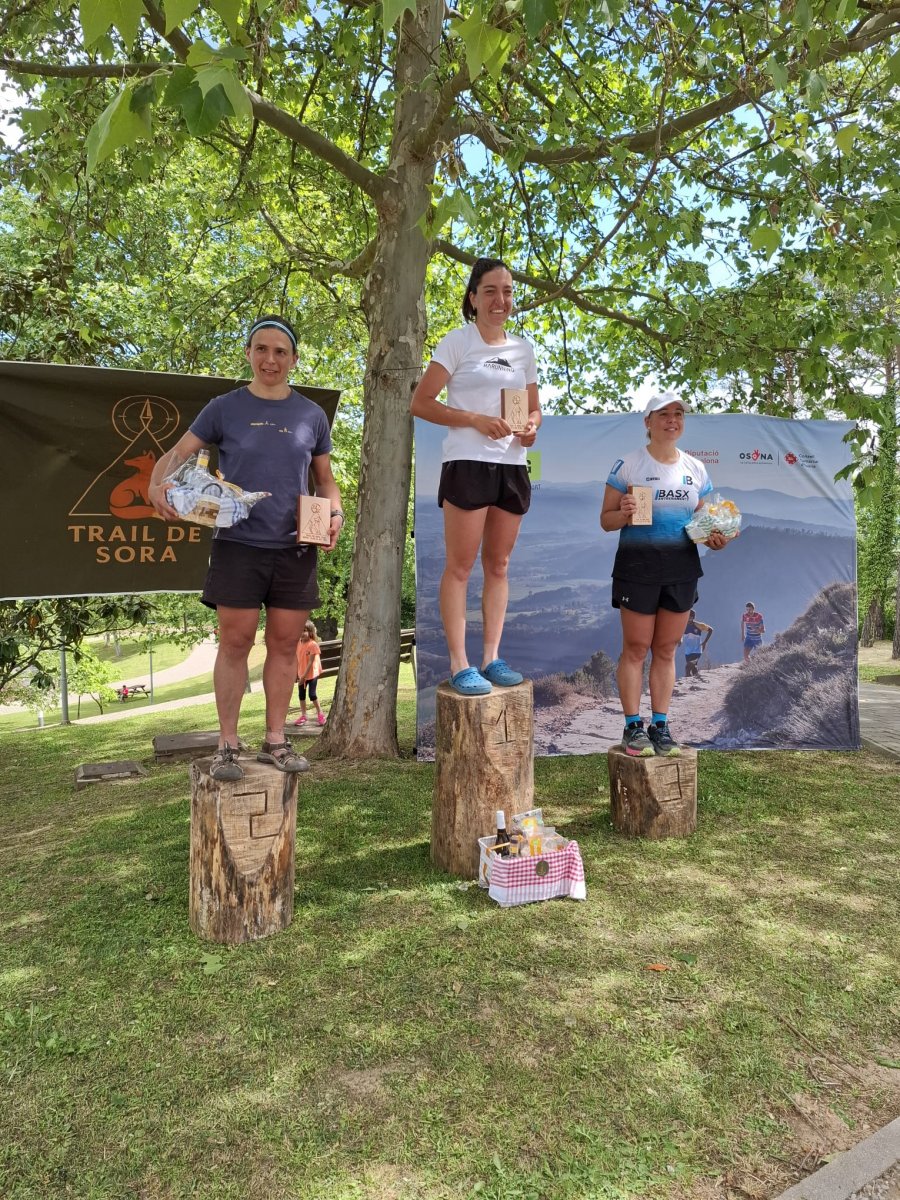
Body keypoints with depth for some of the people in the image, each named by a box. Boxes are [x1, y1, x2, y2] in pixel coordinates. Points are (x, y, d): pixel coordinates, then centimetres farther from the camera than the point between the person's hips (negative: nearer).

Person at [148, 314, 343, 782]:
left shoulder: (311, 415, 9)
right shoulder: (224, 408, 4)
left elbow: (325, 479, 15)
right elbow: (178, 453, 4)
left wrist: (335, 513, -5)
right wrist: (158, 484, -17)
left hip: (295, 549, 2)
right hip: (238, 545, -2)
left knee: (284, 644, 6)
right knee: (235, 642, 0)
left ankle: (275, 741, 18)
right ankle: (227, 744, 11)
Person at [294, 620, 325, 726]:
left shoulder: (313, 645, -18)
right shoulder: (298, 643, 0)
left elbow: (311, 662, -19)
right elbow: (297, 659, 5)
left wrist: (304, 675, -21)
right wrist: (296, 673, 4)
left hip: (312, 674, -6)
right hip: (301, 674, 6)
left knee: (312, 695, -4)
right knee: (301, 695, 10)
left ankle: (320, 713, 15)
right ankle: (303, 716, 22)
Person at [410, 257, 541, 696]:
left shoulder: (523, 349, 15)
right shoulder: (457, 341, -1)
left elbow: (535, 407, 22)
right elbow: (420, 403, -6)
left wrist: (532, 425, -2)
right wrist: (477, 420, -17)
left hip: (512, 466, 6)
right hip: (468, 463, -6)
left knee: (498, 565, 9)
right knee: (460, 566, -4)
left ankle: (492, 657, 16)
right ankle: (459, 664, 0)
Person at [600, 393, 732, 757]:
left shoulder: (695, 469, 11)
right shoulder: (628, 465, -3)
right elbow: (606, 520, -2)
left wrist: (713, 537, -4)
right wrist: (624, 513, -24)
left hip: (681, 566, 4)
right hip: (637, 563, -4)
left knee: (667, 649, 9)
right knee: (636, 648, 0)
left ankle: (660, 725, 19)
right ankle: (633, 726, 10)